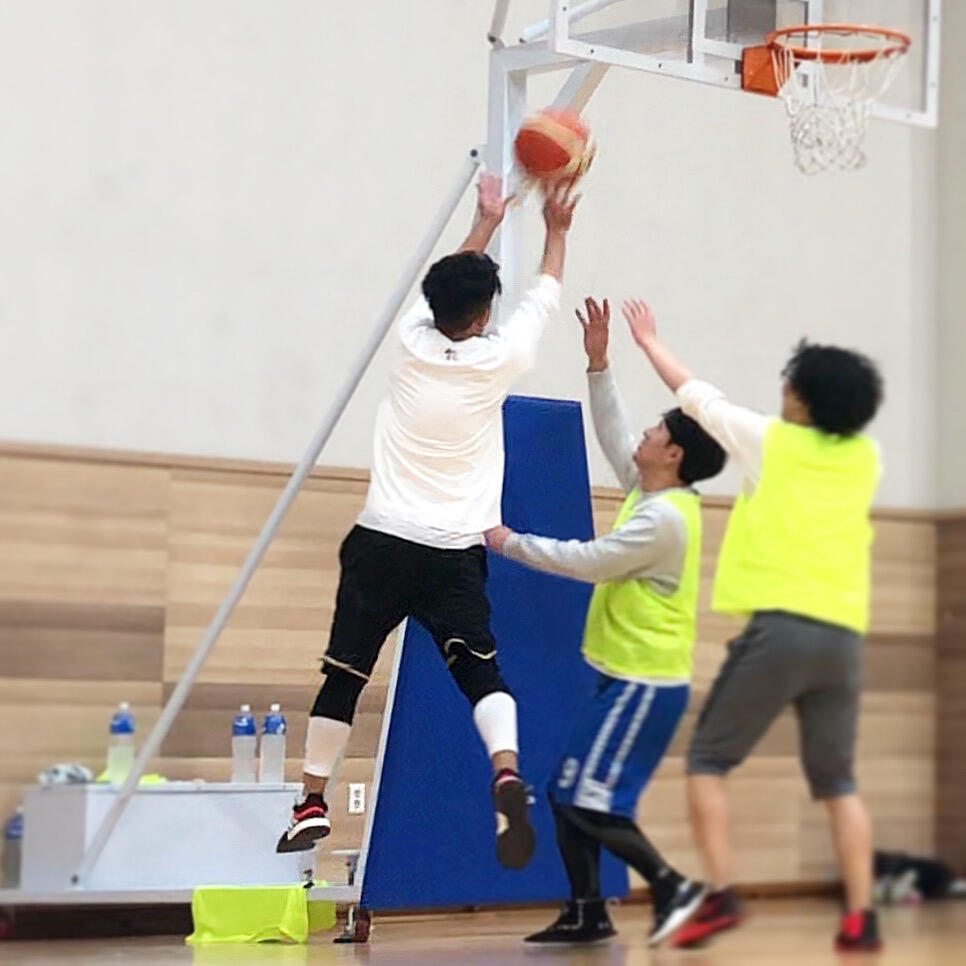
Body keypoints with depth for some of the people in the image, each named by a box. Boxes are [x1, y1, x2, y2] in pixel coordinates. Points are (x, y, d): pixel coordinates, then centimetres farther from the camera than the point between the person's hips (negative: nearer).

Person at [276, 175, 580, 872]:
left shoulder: (414, 342, 1)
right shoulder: (499, 358, -3)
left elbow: (447, 286, 22)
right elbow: (545, 295, 16)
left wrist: (486, 223, 35)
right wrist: (556, 230, 31)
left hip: (381, 543, 2)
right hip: (454, 554, -1)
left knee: (344, 675, 10)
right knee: (482, 674, -1)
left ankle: (313, 804, 14)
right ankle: (508, 775, -26)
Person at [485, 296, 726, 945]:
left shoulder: (661, 517, -19)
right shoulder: (659, 496, 9)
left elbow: (589, 561, -17)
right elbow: (614, 437, 20)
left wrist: (510, 543, -7)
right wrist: (598, 363, 17)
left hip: (643, 683, -10)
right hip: (629, 677, 10)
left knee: (591, 805, -11)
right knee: (567, 794, 11)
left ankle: (674, 888, -8)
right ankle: (588, 913, 16)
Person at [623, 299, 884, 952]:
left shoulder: (773, 440, 3)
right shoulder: (865, 457, 12)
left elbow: (696, 396, 17)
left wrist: (649, 341, 32)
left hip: (781, 625, -4)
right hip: (844, 635, 4)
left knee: (709, 758, 7)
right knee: (838, 781, 11)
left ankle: (722, 894, -7)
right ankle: (861, 917, 0)